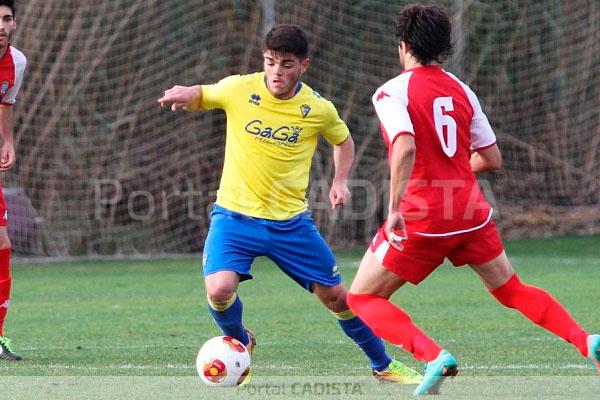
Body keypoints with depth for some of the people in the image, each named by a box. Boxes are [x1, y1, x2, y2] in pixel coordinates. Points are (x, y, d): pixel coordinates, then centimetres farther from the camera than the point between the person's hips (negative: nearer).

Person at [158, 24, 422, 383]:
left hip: (291, 222, 1)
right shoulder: (238, 90, -9)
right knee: (220, 290, -24)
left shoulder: (319, 109, -5)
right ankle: (239, 344, 10)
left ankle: (383, 365, 29)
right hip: (235, 216, -1)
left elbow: (344, 140, 16)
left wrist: (341, 181, -1)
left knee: (337, 296, 6)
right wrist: (183, 94, -16)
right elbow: (198, 97, 8)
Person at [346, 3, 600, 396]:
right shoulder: (462, 91, 10)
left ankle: (433, 355, -16)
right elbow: (493, 158, 11)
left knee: (363, 297, 6)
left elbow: (405, 147, -26)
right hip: (472, 211, 6)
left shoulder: (392, 92, -8)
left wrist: (395, 208, -26)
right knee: (511, 290, 21)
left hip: (422, 217, -6)